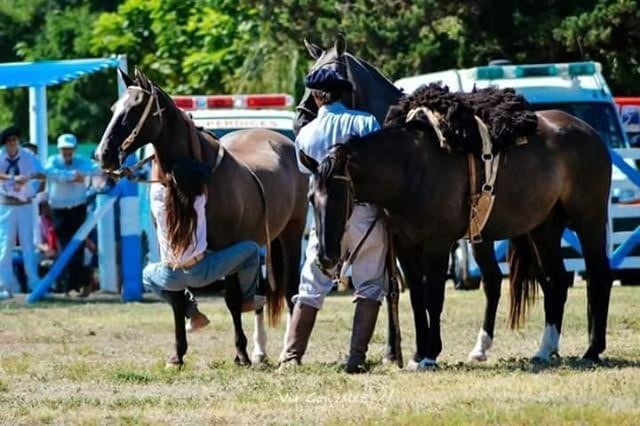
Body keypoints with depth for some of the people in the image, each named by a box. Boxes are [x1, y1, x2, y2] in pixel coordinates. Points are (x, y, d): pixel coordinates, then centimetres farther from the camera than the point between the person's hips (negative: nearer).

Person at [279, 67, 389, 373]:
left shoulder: (306, 135, 3)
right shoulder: (366, 122, -4)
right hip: (367, 212, -2)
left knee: (312, 288, 11)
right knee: (369, 288, 7)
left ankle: (291, 356, 7)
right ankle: (356, 357, -1)